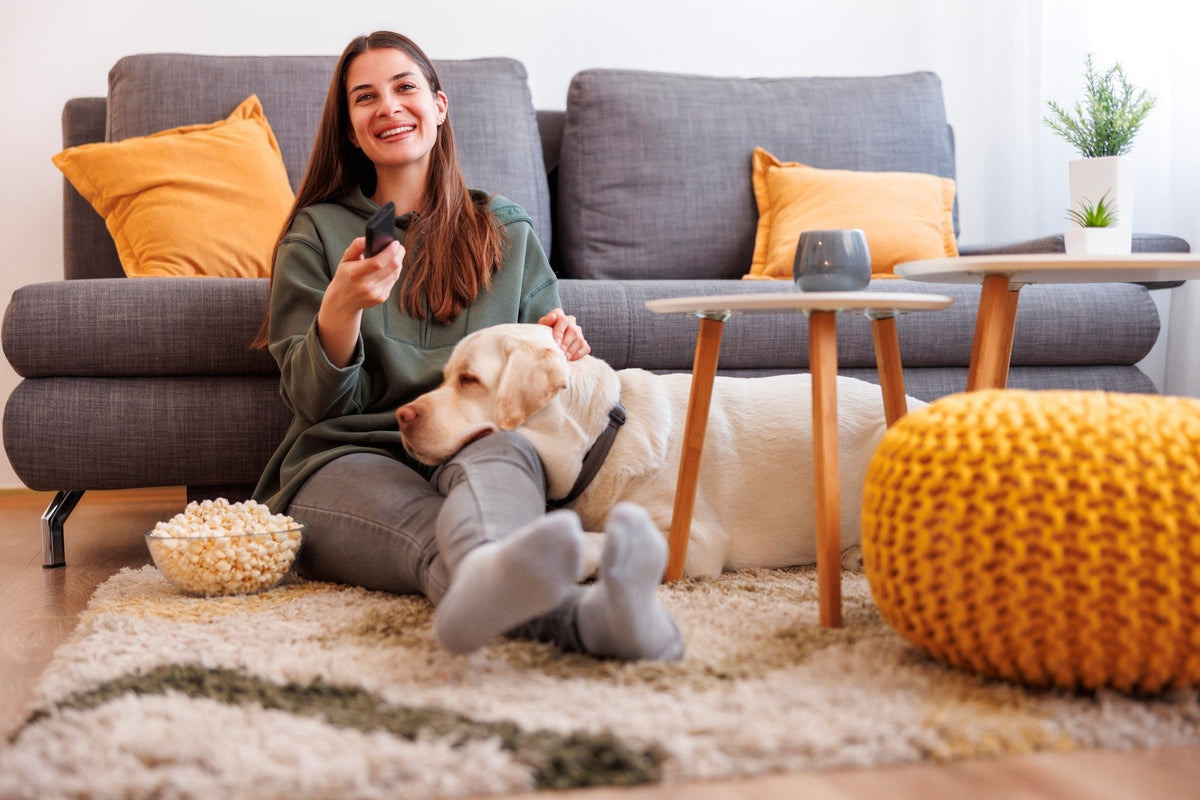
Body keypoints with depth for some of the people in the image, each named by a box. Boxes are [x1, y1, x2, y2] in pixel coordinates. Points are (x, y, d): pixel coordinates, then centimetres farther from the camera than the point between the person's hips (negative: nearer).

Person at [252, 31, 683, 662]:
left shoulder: (505, 230, 22)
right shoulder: (317, 232, 15)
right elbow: (316, 403, 7)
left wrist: (558, 346, 2)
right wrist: (341, 309, -14)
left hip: (477, 449, 2)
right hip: (349, 458, -1)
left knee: (504, 453, -39)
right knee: (435, 533, -40)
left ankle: (488, 589, -73)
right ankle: (582, 616, -73)